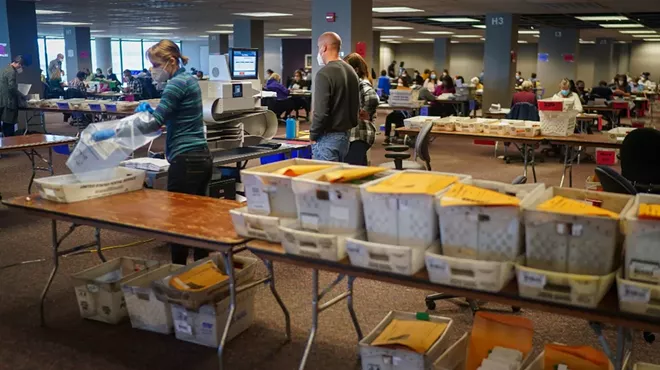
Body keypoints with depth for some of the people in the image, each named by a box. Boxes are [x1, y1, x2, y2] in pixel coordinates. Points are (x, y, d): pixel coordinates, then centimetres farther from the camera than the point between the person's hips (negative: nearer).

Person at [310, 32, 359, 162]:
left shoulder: (324, 73, -16)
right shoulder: (351, 71, 11)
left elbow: (321, 111, -21)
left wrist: (313, 136, -9)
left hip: (328, 137, -9)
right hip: (345, 135, 9)